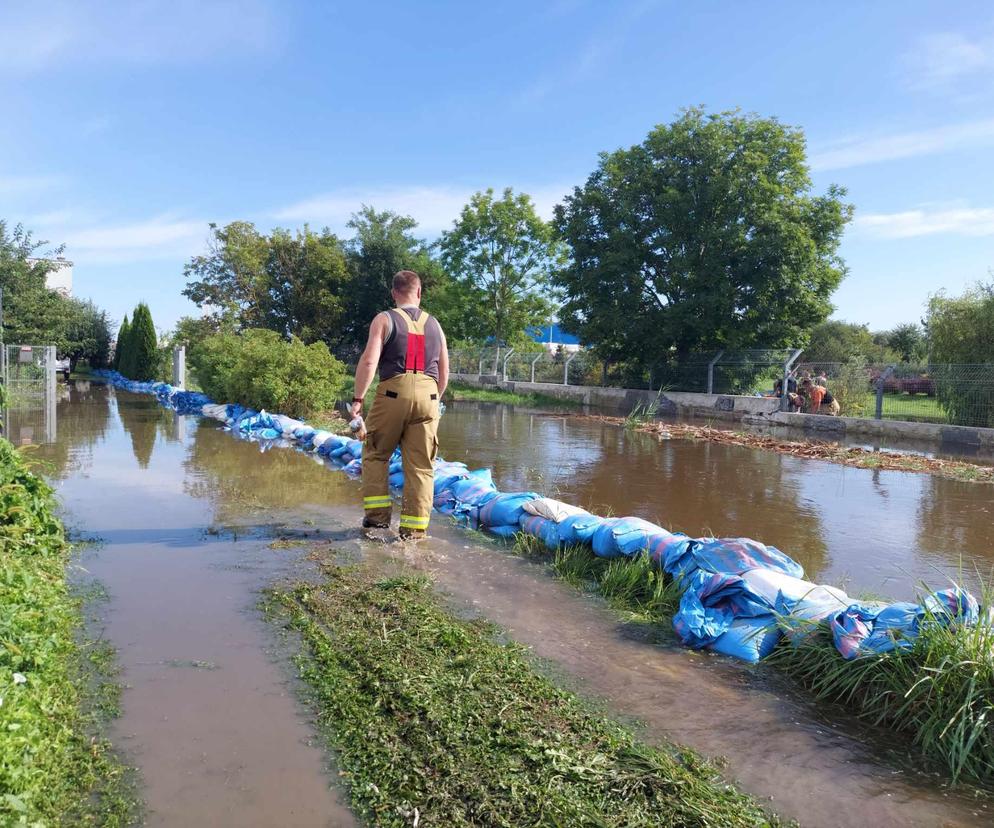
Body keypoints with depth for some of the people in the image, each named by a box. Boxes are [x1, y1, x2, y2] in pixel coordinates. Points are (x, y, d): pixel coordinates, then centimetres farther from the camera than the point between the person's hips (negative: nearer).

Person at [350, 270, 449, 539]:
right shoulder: (434, 325, 17)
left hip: (393, 394, -3)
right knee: (421, 466, 6)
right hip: (427, 396, 3)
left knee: (375, 455, 16)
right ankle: (414, 528, 7)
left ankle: (377, 514, 13)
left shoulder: (385, 320, 5)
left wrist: (358, 399, -7)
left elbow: (369, 360, -9)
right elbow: (444, 373, 18)